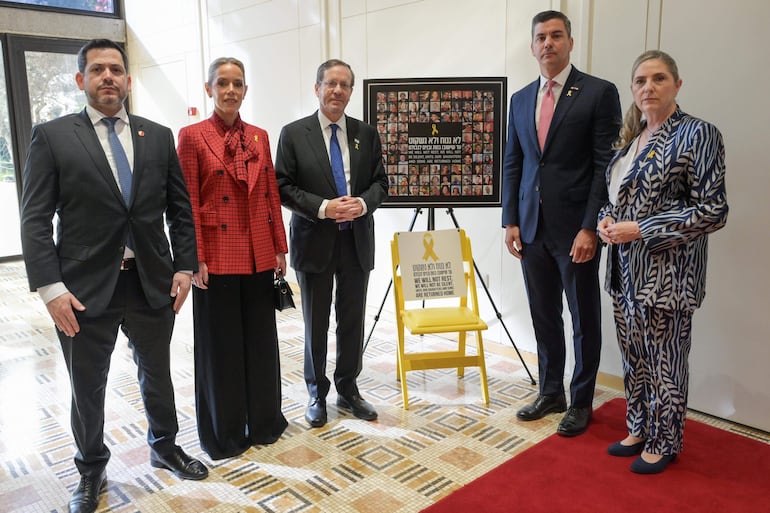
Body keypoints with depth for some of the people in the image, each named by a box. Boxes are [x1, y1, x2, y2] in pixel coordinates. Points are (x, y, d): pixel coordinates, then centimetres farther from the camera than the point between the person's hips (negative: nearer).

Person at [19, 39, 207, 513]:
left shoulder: (158, 136, 5)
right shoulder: (52, 136, -2)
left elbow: (180, 208, 7)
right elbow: (36, 220, -6)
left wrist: (185, 267, -1)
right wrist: (51, 288, -13)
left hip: (152, 282, 2)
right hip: (85, 288, -2)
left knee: (157, 375, 19)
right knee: (88, 389, 13)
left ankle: (165, 447, 43)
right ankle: (92, 471, 37)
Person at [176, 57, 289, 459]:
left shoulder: (259, 136, 10)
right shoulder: (192, 136, -4)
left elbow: (271, 195, 10)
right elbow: (188, 202, -7)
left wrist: (279, 248, 7)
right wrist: (195, 258, -12)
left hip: (258, 253, 5)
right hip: (217, 255, -4)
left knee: (261, 337, 13)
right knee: (220, 342, 7)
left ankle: (263, 420, 31)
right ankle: (224, 431, 25)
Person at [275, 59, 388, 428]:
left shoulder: (367, 134, 7)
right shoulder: (293, 134, -2)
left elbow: (380, 182, 7)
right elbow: (283, 187, -6)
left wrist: (363, 203, -14)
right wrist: (323, 208, -18)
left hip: (357, 241, 3)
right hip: (314, 241, -2)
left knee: (352, 320, 11)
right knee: (316, 323, 9)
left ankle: (348, 390, 29)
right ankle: (317, 394, 25)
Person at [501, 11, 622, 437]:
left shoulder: (599, 93, -4)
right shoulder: (520, 99, 12)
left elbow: (605, 165, -9)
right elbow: (512, 165, 12)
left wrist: (590, 227, -15)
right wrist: (511, 220, 4)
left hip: (575, 228, -5)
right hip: (531, 228, 5)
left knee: (584, 319, 8)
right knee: (544, 316, 14)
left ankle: (581, 402, 25)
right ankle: (550, 392, 31)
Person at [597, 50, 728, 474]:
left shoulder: (697, 134, -10)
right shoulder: (631, 137, 11)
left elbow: (712, 211, -14)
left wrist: (640, 229, -18)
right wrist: (608, 218, 0)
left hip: (666, 272, -7)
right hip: (626, 268, 7)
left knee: (664, 359, 6)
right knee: (633, 354, 17)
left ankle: (663, 443, 26)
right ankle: (638, 430, 35)